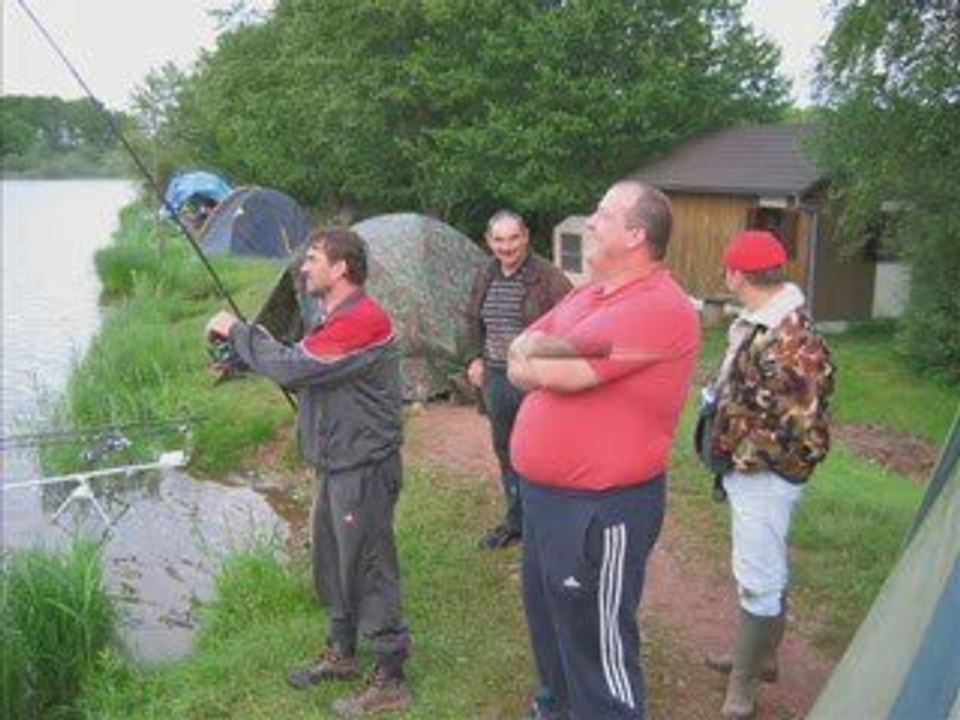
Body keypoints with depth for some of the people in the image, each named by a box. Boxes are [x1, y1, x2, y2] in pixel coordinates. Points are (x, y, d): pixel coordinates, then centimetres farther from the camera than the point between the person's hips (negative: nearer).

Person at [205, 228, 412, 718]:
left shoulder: (362, 320, -21)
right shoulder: (338, 319, 14)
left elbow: (293, 368, -24)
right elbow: (298, 367, 14)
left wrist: (237, 331, -11)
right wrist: (238, 351, 2)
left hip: (363, 469, -10)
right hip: (337, 466, 10)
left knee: (369, 571, -1)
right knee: (331, 562, 20)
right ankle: (341, 654, 38)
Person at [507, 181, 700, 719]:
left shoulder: (657, 307, -20)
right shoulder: (587, 294, 10)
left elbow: (559, 374, -26)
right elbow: (517, 361, 4)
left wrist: (535, 353, -5)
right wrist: (552, 355, -16)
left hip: (603, 507, -9)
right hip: (546, 493, 10)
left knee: (596, 642, 4)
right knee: (548, 618, 25)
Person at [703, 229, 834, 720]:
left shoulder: (789, 342, -27)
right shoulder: (764, 325, 5)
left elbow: (801, 432, -27)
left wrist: (738, 457, -17)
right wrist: (718, 397, 4)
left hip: (764, 477, -10)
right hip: (751, 473, 10)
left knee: (758, 578, 4)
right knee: (763, 568, 23)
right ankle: (760, 656, 41)